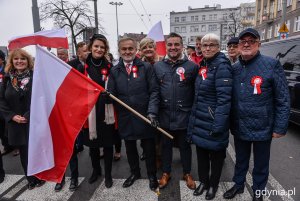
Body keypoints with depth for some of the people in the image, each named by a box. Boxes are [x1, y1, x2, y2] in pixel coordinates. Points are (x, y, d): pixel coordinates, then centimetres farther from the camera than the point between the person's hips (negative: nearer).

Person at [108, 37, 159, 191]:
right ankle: (134, 172, 42)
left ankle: (152, 175, 34)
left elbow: (154, 91, -6)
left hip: (144, 116, -2)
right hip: (125, 117, 3)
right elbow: (112, 94, 2)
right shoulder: (114, 71, 6)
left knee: (149, 147, 11)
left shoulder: (146, 67, -2)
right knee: (130, 147, 18)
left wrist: (152, 112, -16)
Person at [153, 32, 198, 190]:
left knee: (185, 146, 15)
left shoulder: (192, 66, -5)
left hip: (184, 116, -2)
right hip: (164, 115, 2)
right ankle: (166, 173, 38)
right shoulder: (157, 66, 2)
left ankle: (187, 173, 37)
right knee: (166, 145, 17)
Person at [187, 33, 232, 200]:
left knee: (216, 154, 13)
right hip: (200, 119, 7)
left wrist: (218, 125, -24)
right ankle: (203, 181, 38)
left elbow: (224, 98, -22)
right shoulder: (203, 65, 10)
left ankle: (213, 185, 34)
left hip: (213, 121, -7)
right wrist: (194, 116, 14)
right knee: (201, 152, 17)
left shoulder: (221, 65, -15)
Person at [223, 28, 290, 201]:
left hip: (262, 128, -3)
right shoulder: (234, 69, 2)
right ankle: (239, 185, 45)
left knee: (261, 164, 17)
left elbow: (283, 100, -11)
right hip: (239, 127, 4)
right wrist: (230, 121, 5)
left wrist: (280, 127, -12)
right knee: (241, 160, 22)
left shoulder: (272, 65, -11)